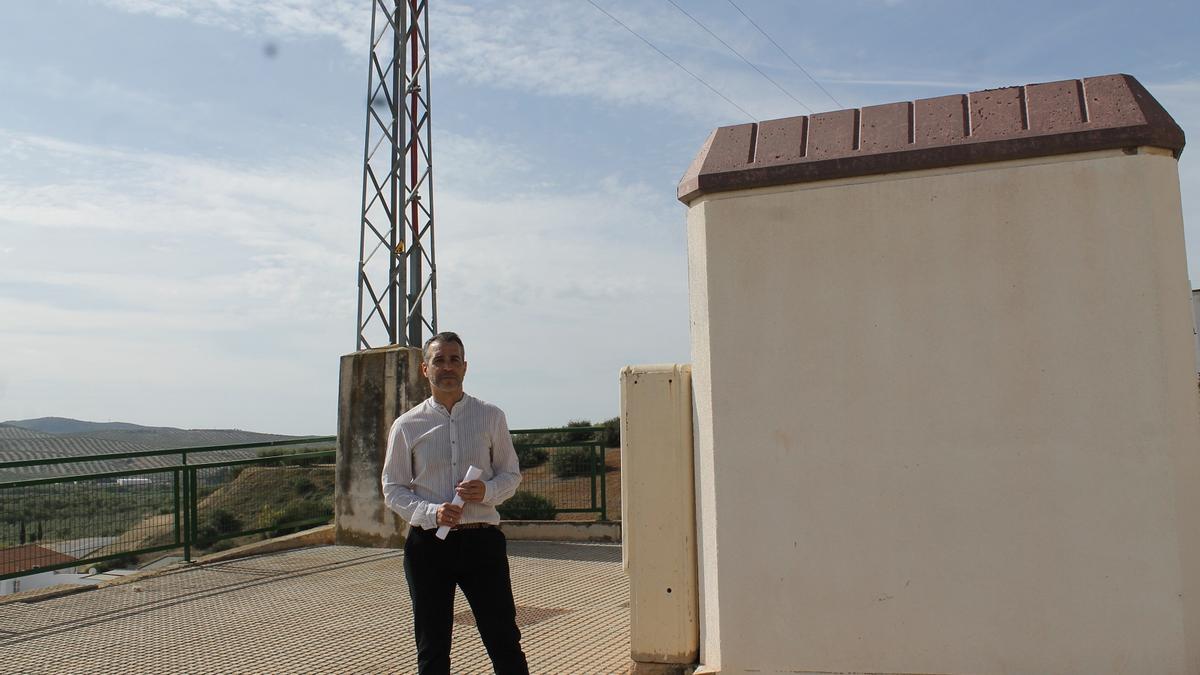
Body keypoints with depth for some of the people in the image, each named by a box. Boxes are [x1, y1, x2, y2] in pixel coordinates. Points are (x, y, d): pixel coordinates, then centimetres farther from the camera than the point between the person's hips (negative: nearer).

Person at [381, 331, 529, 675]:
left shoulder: (491, 417, 4)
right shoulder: (406, 426, 2)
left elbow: (511, 474, 11)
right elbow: (393, 490, 4)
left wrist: (487, 491, -12)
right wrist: (431, 512, -14)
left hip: (482, 541, 0)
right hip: (428, 544, 0)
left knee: (504, 640, 4)